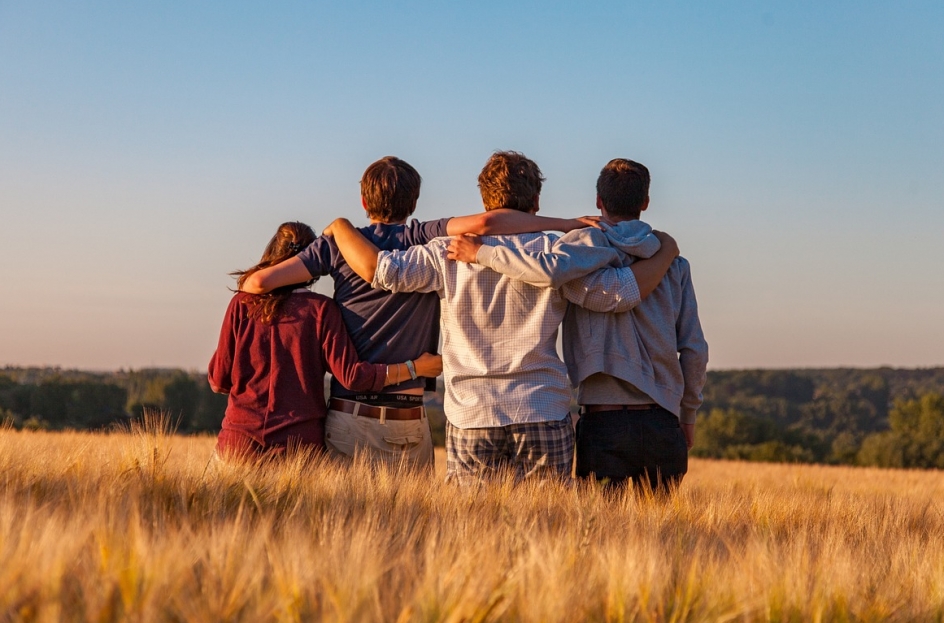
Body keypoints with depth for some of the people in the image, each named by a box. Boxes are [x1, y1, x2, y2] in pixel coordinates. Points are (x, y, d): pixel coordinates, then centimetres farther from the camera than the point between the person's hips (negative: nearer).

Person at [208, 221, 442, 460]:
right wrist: (415, 367, 0)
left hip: (241, 440, 1)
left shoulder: (242, 304, 3)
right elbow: (351, 375, -8)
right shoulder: (321, 309, -3)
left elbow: (219, 380, 5)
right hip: (299, 443, -1)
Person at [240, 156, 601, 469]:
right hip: (407, 422, -1)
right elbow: (484, 223, -17)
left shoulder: (339, 244, 3)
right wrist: (568, 224, -11)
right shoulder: (426, 241, -1)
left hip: (347, 416, 1)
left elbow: (260, 281, -1)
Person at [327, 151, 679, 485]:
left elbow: (378, 269, -4)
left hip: (471, 419, 1)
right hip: (544, 417, 0)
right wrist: (665, 253, 15)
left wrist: (340, 227, 15)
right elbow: (622, 293, -2)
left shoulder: (450, 254, 1)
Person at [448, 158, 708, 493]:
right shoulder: (673, 263, 9)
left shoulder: (588, 242, -1)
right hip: (662, 423, 3)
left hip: (603, 421, -3)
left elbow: (551, 270, -25)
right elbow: (694, 349, 7)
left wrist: (481, 253, -12)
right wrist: (688, 415, 19)